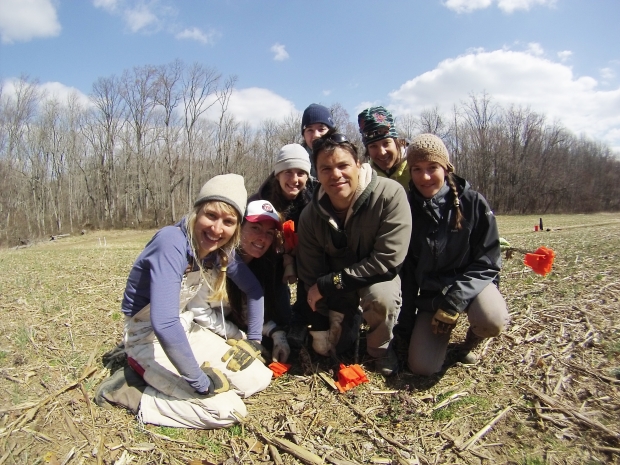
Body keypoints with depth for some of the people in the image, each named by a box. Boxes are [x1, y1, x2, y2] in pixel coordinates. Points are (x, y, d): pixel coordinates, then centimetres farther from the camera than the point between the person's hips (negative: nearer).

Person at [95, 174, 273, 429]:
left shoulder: (220, 250, -6)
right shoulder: (172, 243, -29)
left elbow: (254, 288, 9)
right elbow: (164, 324, -38)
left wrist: (253, 340, 2)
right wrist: (200, 382, -29)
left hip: (187, 331, 8)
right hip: (150, 338, -8)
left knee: (258, 379, 0)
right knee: (225, 410, -18)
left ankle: (157, 380, 9)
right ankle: (130, 392, -1)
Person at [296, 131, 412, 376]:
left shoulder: (389, 195, -29)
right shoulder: (310, 216, -15)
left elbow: (388, 261, -31)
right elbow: (311, 275, -6)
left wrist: (329, 283, -26)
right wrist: (320, 326, -8)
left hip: (379, 278, -3)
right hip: (337, 291, 4)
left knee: (380, 295, -36)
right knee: (324, 348, 1)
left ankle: (381, 347, -3)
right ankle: (351, 320, 34)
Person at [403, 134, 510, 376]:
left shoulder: (472, 202, -12)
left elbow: (487, 262, -12)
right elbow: (404, 265, 0)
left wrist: (454, 301, -24)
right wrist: (405, 315, -3)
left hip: (471, 283, -1)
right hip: (430, 293, 2)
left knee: (491, 321, -35)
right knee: (422, 366, -12)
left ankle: (470, 341, 4)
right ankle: (445, 326, 20)